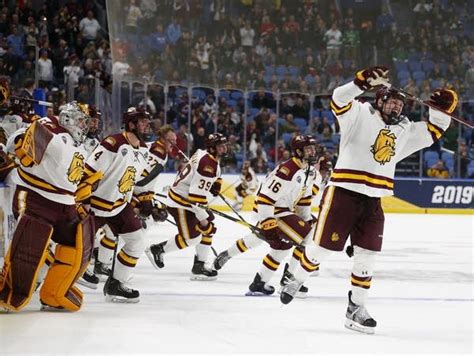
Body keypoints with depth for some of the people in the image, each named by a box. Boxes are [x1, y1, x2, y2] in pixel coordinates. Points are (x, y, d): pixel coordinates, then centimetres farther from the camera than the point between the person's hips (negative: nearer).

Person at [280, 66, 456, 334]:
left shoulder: (405, 130, 14)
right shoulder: (360, 115, -4)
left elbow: (433, 131, 19)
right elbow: (340, 100, -19)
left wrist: (443, 108, 1)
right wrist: (364, 82, -34)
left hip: (373, 201, 6)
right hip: (343, 194, -6)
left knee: (367, 256, 4)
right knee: (323, 247, -1)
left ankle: (356, 308, 13)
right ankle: (297, 281, 24)